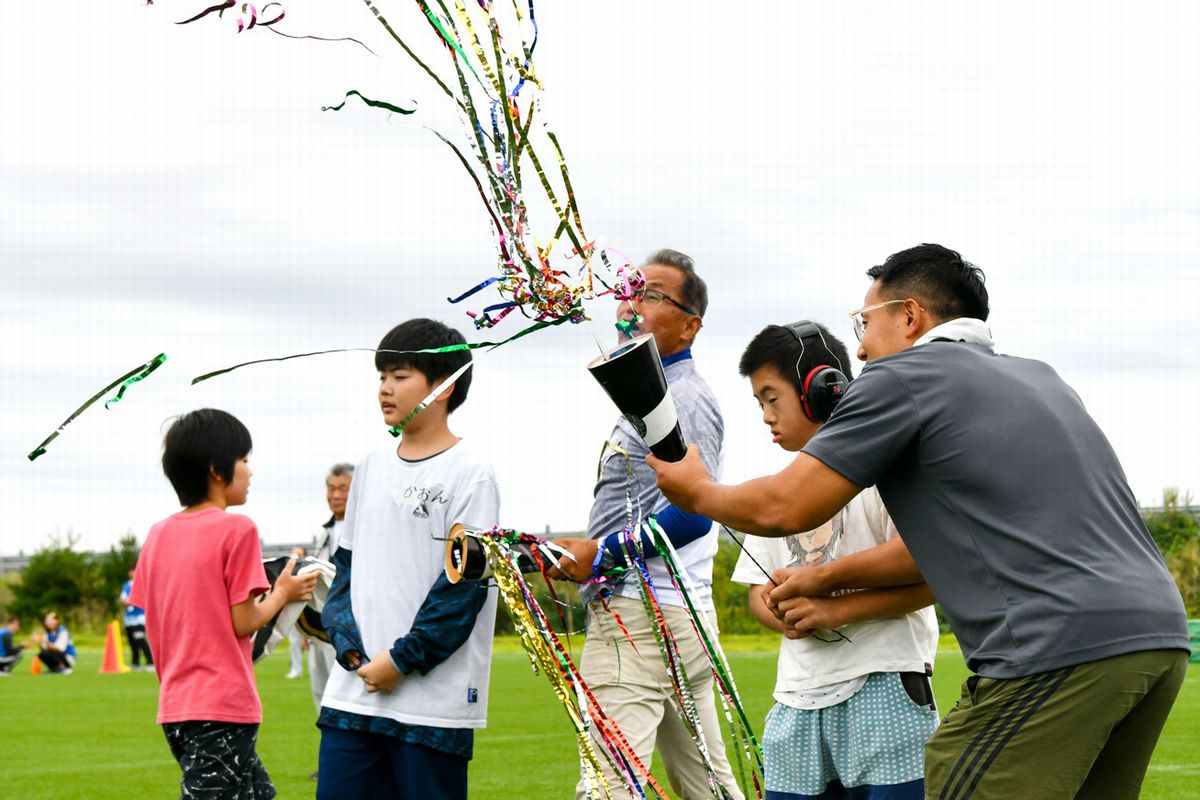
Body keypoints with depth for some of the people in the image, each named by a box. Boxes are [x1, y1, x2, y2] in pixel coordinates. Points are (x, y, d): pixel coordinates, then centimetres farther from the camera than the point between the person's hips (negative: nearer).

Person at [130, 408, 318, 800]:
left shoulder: (157, 535, 10)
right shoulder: (237, 529, -10)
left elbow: (153, 626, 10)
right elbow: (243, 622, -11)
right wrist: (284, 593, 6)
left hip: (175, 705, 8)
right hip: (223, 707, -8)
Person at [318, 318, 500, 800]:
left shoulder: (470, 474, -5)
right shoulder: (371, 468, 14)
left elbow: (465, 581, -10)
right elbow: (347, 563, 16)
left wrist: (402, 659, -12)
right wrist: (349, 645, 0)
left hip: (434, 701, -6)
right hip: (354, 691, 6)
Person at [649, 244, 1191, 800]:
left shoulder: (905, 375, 3)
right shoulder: (1037, 378, 27)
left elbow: (783, 508, 2)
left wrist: (699, 491, 22)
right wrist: (828, 578, 38)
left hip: (1059, 650, -8)